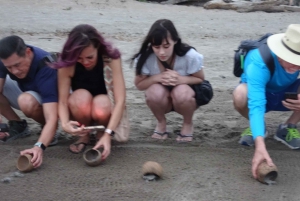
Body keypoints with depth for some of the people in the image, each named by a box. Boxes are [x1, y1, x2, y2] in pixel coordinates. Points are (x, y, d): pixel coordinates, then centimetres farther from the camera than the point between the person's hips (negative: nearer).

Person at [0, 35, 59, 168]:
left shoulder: (46, 67, -37)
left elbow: (52, 118, -44)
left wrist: (39, 147, -59)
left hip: (47, 101, -6)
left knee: (27, 101, -38)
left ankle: (48, 131, -9)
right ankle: (18, 126, 0)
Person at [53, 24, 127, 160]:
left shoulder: (111, 58, -24)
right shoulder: (67, 64, -21)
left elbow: (120, 99, -30)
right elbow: (63, 101, -23)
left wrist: (108, 134, -40)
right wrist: (65, 124, -45)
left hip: (105, 109, 0)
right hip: (80, 112, 1)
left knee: (102, 104, -36)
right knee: (81, 97, -34)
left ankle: (101, 134, -2)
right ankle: (83, 137, -6)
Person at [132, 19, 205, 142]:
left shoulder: (189, 56, -28)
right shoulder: (146, 58, -24)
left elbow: (200, 79, -11)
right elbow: (139, 84, -10)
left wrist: (180, 79, -32)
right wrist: (157, 78, -31)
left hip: (186, 96, -1)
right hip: (161, 99, 1)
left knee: (181, 92, -35)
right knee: (155, 91, -33)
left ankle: (188, 124, -2)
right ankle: (161, 123, 0)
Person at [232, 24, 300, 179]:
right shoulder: (258, 63, -39)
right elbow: (256, 105, -48)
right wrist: (260, 147, -62)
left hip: (287, 95, 3)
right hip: (259, 94, -3)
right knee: (241, 94, -39)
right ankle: (257, 127, -4)